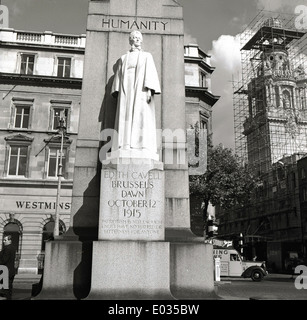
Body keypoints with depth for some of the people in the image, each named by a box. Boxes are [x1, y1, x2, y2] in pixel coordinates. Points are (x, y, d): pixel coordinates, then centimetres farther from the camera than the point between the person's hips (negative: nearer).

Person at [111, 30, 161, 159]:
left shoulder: (147, 56, 16)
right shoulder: (123, 58, 23)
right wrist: (118, 93, 1)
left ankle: (144, 148, -21)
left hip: (141, 90, -2)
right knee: (125, 118, -9)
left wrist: (149, 90, -14)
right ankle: (125, 148, -15)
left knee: (142, 117, -15)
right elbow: (118, 76, 16)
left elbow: (150, 73, 2)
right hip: (126, 91, 3)